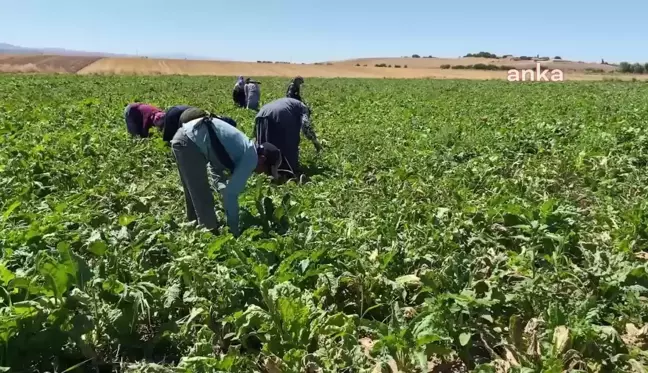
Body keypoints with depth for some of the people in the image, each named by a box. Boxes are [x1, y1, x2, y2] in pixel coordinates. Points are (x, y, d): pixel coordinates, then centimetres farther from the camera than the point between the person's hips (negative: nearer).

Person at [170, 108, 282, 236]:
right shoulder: (251, 158, -11)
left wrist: (222, 188, 8)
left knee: (195, 194, 22)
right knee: (203, 199, -3)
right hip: (190, 142, -10)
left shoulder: (244, 149, 17)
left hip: (185, 136, 10)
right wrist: (234, 230, -5)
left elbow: (216, 166, 24)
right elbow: (231, 193, -13)